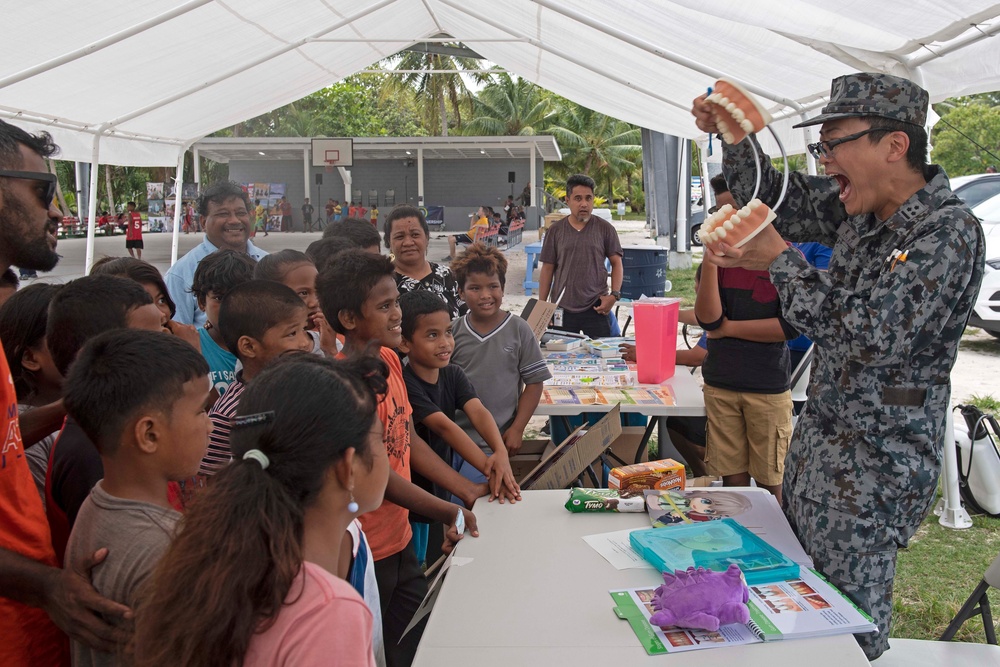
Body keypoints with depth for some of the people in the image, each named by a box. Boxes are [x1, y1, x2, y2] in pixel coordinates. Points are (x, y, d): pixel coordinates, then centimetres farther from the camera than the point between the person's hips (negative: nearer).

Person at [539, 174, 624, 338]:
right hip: (562, 310, 1)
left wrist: (614, 295, -6)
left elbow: (616, 263, 7)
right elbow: (547, 269, 9)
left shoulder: (605, 229, 5)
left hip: (596, 308, -1)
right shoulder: (556, 230, 7)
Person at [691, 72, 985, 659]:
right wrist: (732, 135, 1)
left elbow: (869, 335, -28)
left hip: (875, 460, -8)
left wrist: (780, 262, -20)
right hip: (822, 434, 8)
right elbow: (778, 201, 16)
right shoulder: (861, 206, 3)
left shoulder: (949, 233, -21)